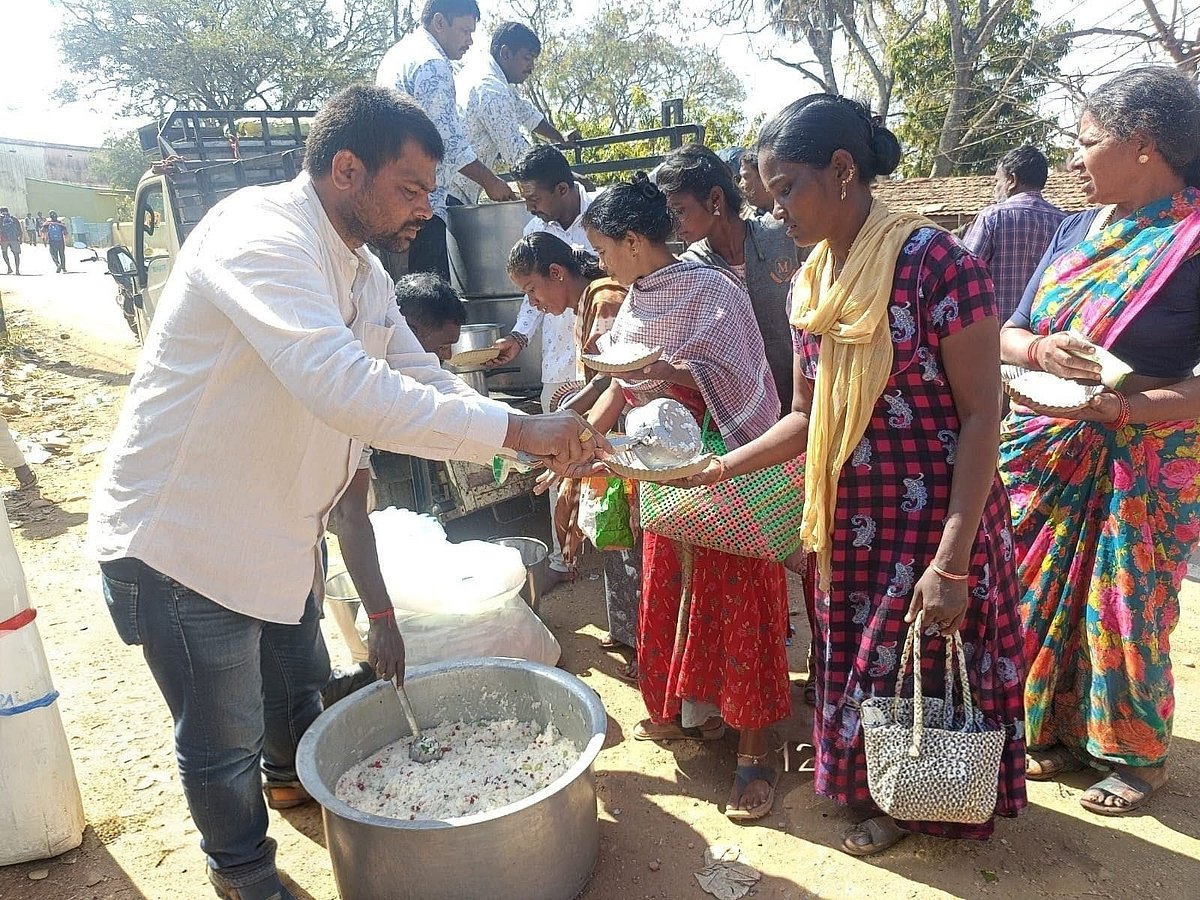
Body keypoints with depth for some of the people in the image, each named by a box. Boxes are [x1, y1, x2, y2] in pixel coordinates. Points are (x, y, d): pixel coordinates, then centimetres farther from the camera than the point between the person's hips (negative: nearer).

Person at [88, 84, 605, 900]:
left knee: (302, 682, 28)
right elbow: (345, 390, -41)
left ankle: (293, 774, 59)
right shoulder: (259, 236, -27)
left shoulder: (362, 271, 4)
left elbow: (423, 379, 7)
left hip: (278, 531, 9)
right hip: (181, 541, -8)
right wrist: (515, 428, -36)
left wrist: (545, 442, -7)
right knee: (224, 743, 10)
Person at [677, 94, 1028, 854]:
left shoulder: (937, 262, -18)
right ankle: (878, 792, 45)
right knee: (857, 663, 19)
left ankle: (928, 805, 38)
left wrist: (952, 560, -21)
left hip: (935, 523, -6)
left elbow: (981, 416, -18)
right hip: (849, 523, 7)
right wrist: (722, 467, -2)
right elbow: (809, 418, 8)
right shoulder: (812, 285, 3)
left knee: (926, 674, 10)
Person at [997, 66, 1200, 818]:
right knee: (1048, 596, 11)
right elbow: (1007, 333, 9)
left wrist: (1125, 406, -28)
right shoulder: (1078, 230, 8)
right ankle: (1065, 730, 31)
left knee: (1124, 609, 4)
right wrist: (1039, 349, -12)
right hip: (1049, 452, 6)